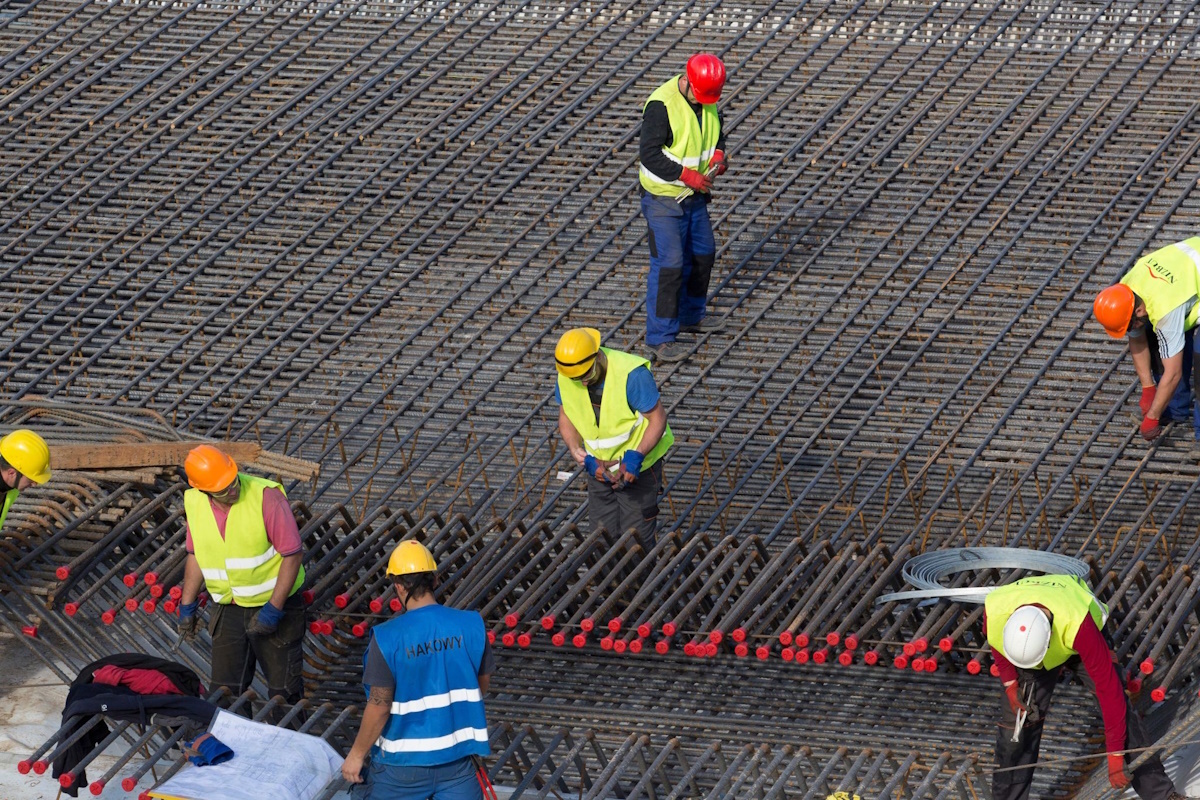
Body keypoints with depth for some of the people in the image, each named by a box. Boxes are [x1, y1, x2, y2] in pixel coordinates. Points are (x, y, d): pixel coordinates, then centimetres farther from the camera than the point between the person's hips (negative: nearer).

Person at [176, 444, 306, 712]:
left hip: (276, 603, -5)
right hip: (228, 608, 5)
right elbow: (196, 555, 12)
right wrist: (187, 606, 12)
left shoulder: (266, 496, -22)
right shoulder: (194, 503, -5)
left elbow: (293, 554, -18)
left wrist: (273, 610, -20)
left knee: (283, 690, 3)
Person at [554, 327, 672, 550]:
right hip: (599, 467, 5)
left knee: (636, 540, -1)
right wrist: (582, 457, -12)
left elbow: (658, 418, -20)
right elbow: (566, 417, 3)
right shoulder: (565, 377, -12)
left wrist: (635, 457, -30)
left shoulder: (631, 374, -29)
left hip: (637, 465, -5)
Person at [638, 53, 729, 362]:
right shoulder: (662, 105, -25)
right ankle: (660, 337, -4)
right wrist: (687, 175, -30)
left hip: (694, 196, 8)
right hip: (663, 199, -8)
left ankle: (691, 315, 40)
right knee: (669, 264, -11)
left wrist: (718, 154, -5)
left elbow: (716, 132, 17)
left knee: (703, 253, 21)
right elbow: (650, 154, -27)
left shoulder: (706, 102, -1)